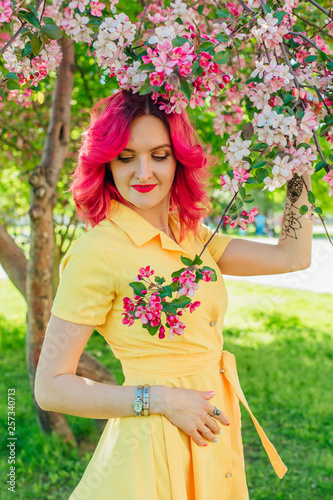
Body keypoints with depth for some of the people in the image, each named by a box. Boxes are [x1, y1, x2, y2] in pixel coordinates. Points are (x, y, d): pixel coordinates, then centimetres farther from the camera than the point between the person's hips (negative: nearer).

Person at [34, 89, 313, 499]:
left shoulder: (191, 235, 3)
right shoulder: (98, 251, -18)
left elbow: (293, 256, 3)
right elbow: (51, 388, -15)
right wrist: (161, 398, -19)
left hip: (212, 434, 7)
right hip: (155, 446, -6)